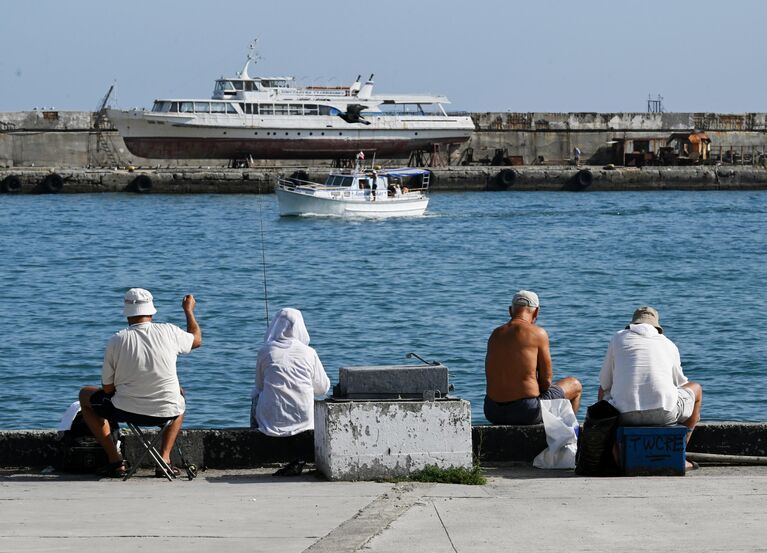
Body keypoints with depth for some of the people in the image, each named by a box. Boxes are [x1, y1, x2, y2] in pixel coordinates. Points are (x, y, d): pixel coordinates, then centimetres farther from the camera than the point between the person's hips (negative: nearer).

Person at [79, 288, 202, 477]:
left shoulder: (116, 341, -10)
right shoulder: (169, 332, -5)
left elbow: (107, 388, -2)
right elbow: (197, 340, 18)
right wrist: (189, 311, 35)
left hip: (125, 411, -2)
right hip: (166, 413, 2)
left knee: (85, 395, 26)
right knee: (180, 396, 39)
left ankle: (115, 460, 17)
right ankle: (164, 458, 20)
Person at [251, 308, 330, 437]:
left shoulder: (265, 351, -5)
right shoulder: (309, 353, -3)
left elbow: (259, 386, 6)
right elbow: (322, 388, 7)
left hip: (271, 420, -1)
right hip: (304, 420, 1)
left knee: (256, 397, 31)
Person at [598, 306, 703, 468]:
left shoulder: (619, 338, 19)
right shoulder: (669, 345, 22)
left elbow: (605, 383, 22)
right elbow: (680, 383, 34)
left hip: (625, 414, 1)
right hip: (664, 412, -1)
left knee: (603, 393, 37)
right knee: (696, 389, 31)